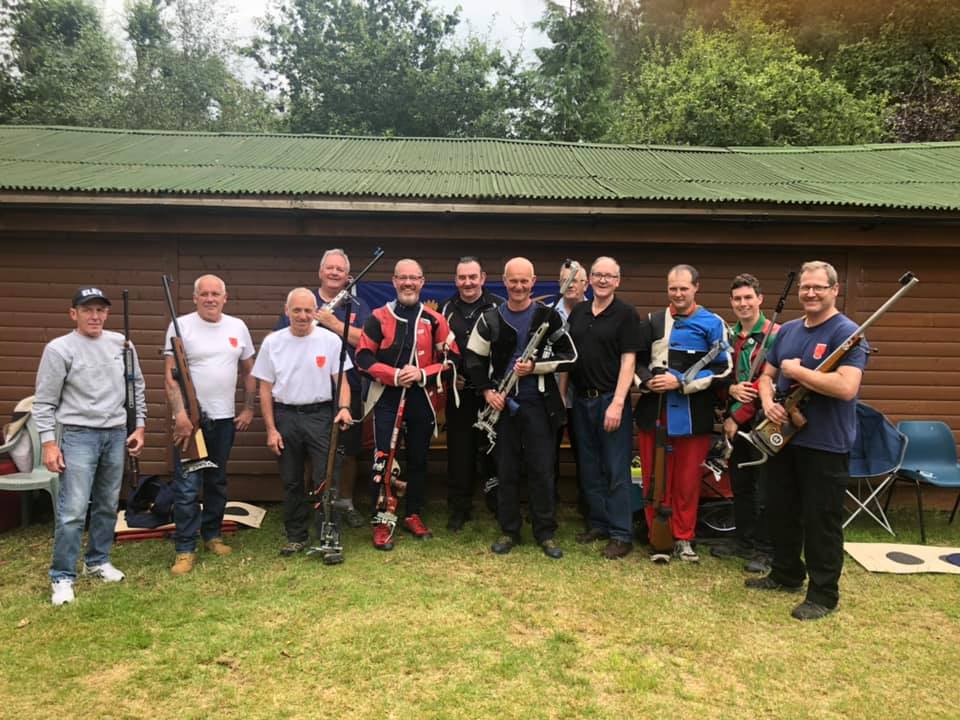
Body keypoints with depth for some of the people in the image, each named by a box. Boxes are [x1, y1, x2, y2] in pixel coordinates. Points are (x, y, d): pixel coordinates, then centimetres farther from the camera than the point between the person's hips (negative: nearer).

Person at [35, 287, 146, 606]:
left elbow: (136, 387, 13)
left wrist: (139, 427, 10)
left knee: (107, 506, 14)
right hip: (78, 435, -4)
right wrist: (49, 443, -10)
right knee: (73, 511, -8)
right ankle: (62, 577, 5)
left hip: (116, 435, 5)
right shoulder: (59, 349, -7)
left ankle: (98, 561, 30)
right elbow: (44, 402, -5)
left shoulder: (121, 344, 5)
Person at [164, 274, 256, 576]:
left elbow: (248, 372, 13)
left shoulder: (237, 327, 6)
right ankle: (185, 549, 6)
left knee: (217, 482, 15)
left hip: (225, 418, 4)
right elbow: (170, 375, -10)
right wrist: (180, 414, -20)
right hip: (190, 418, -4)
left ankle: (212, 534, 31)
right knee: (187, 487, -4)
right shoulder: (181, 326, -6)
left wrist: (249, 409, 6)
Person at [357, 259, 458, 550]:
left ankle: (414, 515, 27)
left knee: (418, 460, 12)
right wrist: (394, 375, -16)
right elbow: (363, 356, -3)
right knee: (384, 460, -4)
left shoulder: (435, 319, 3)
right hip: (386, 399, -2)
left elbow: (451, 358, 2)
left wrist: (422, 374, -14)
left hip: (423, 400, 2)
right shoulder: (378, 317, 1)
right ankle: (382, 522, 7)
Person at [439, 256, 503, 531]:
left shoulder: (499, 307, -1)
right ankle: (459, 508, 19)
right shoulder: (446, 309, 9)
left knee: (492, 451, 2)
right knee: (459, 452, 7)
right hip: (458, 393, 3)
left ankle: (498, 504, 19)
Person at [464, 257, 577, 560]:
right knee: (506, 469, 8)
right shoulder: (490, 318, 4)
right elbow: (473, 358, 7)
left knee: (542, 469, 3)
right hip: (503, 403, 2)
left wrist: (536, 366, -13)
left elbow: (569, 355, 0)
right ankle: (508, 531, 21)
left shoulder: (548, 316, 0)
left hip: (540, 404, -1)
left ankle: (545, 532, 16)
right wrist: (487, 390, -5)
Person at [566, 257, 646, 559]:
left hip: (611, 400, -5)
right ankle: (599, 524, 26)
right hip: (581, 399, 6)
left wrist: (617, 403, -19)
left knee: (616, 470, -1)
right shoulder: (578, 312, 11)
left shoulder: (626, 314, -5)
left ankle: (621, 534, 7)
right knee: (591, 467, 13)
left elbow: (628, 361, -11)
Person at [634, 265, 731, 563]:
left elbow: (722, 369, -7)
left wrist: (681, 382, -15)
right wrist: (646, 381, -8)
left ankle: (683, 538, 21)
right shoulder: (653, 321, 11)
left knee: (687, 481, 7)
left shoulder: (712, 324, -1)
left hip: (693, 416, -3)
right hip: (653, 412, 3)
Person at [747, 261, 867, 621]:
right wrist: (768, 401, -6)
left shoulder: (846, 333, -14)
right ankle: (786, 574, 35)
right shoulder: (787, 331, 10)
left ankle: (823, 594, 16)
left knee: (821, 520, 2)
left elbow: (846, 388, -27)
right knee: (782, 511, 18)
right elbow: (767, 375, 15)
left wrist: (796, 370, -18)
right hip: (784, 437, 8)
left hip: (826, 444, -7)